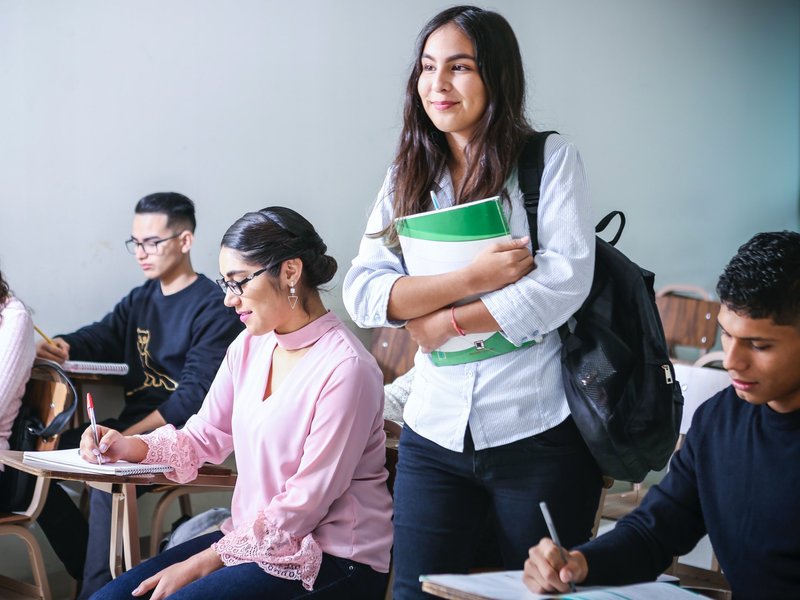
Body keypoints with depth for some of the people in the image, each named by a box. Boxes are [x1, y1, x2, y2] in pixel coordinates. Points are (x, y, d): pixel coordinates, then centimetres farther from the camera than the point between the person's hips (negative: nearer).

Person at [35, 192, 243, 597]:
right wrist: (61, 347, -18)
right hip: (133, 426, 9)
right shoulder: (140, 299, 16)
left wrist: (130, 436, -25)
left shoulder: (213, 308, -10)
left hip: (179, 436, -8)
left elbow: (195, 395, -18)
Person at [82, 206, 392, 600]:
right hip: (253, 536, 7)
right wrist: (131, 447, -5)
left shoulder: (344, 368, -19)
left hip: (333, 562, -7)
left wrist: (202, 563, -17)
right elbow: (204, 437, 14)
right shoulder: (250, 346, 6)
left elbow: (305, 505, -19)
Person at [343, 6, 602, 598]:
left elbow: (565, 280, -14)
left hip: (538, 432, -3)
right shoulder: (407, 178, 9)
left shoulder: (551, 160, -2)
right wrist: (470, 277, -15)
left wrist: (447, 321, -10)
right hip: (436, 433, 3)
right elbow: (363, 293, -3)